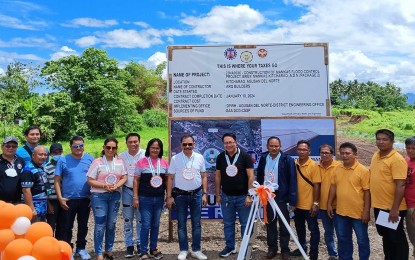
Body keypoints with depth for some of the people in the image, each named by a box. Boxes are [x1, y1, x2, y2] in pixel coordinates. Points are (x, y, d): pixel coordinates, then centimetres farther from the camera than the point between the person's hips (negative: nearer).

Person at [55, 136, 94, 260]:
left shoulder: (90, 159, -1)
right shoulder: (63, 160, -4)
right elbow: (57, 180, -2)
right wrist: (60, 198, -8)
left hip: (85, 199, 2)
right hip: (68, 200, -1)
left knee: (83, 226, 15)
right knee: (66, 227, 9)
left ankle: (81, 248, 31)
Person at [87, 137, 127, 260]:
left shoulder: (120, 161, 5)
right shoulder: (97, 162, -4)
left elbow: (124, 178, 5)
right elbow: (90, 181, -6)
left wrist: (116, 186, -13)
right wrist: (104, 186, -17)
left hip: (115, 195, 3)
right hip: (99, 196, -3)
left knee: (111, 224, 11)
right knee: (100, 225, -3)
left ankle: (109, 250, 27)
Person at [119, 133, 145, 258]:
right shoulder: (121, 156, 3)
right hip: (127, 191, 2)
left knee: (141, 219, 8)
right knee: (127, 219, 8)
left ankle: (140, 244, 22)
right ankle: (129, 246, 20)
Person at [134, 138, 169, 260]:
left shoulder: (164, 163, 3)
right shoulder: (142, 162, -6)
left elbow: (167, 180, 11)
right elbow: (136, 180, -4)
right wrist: (135, 197, -7)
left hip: (159, 198, 3)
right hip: (145, 198, -3)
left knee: (156, 225, 13)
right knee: (146, 225, 1)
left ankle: (153, 249, 28)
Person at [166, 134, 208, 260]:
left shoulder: (200, 158, 0)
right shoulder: (175, 158, -5)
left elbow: (203, 176, 6)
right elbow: (170, 178, -2)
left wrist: (204, 194, 2)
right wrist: (169, 196, -5)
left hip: (196, 194, 1)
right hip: (180, 195, -1)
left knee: (196, 223, 8)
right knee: (181, 223, 8)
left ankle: (196, 250, 21)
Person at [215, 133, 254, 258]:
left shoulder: (245, 156, -10)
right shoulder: (220, 157, 1)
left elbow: (251, 176, -10)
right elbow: (218, 176, 7)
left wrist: (249, 195, -14)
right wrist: (218, 194, 6)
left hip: (243, 196, -3)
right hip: (226, 197, 3)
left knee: (245, 224, 7)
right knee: (228, 224, 13)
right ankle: (230, 247, 29)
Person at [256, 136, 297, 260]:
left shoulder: (287, 160, -8)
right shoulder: (263, 158, 4)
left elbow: (292, 181, -10)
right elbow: (259, 177, 10)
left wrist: (292, 200, -13)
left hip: (282, 197, -3)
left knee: (284, 225, 8)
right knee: (270, 224, 13)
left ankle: (285, 249, 22)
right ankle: (272, 248, 26)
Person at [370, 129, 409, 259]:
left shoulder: (397, 159, -17)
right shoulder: (376, 156, 7)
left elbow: (400, 185, -21)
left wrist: (395, 209, -23)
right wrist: (371, 201, 14)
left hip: (392, 208, -8)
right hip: (378, 205, 8)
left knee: (397, 238, 7)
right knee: (385, 236, 21)